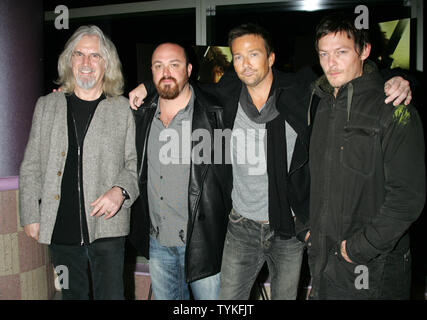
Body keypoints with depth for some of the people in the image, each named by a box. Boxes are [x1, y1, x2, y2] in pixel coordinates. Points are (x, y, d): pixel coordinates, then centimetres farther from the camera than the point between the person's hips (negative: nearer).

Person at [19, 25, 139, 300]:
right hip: (60, 228, 3)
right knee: (72, 293, 16)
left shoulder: (124, 109, 2)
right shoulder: (47, 105, 9)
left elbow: (136, 162, 3)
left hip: (106, 227, -2)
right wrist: (30, 216, 5)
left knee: (111, 294, -1)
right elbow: (31, 167, 11)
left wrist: (120, 190, -16)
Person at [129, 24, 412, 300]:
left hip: (290, 227, -1)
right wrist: (149, 86, 7)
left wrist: (393, 82, -16)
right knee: (228, 296, 10)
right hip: (242, 227, 1)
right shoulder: (227, 95, -3)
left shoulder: (301, 92, -9)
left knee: (286, 295, 18)